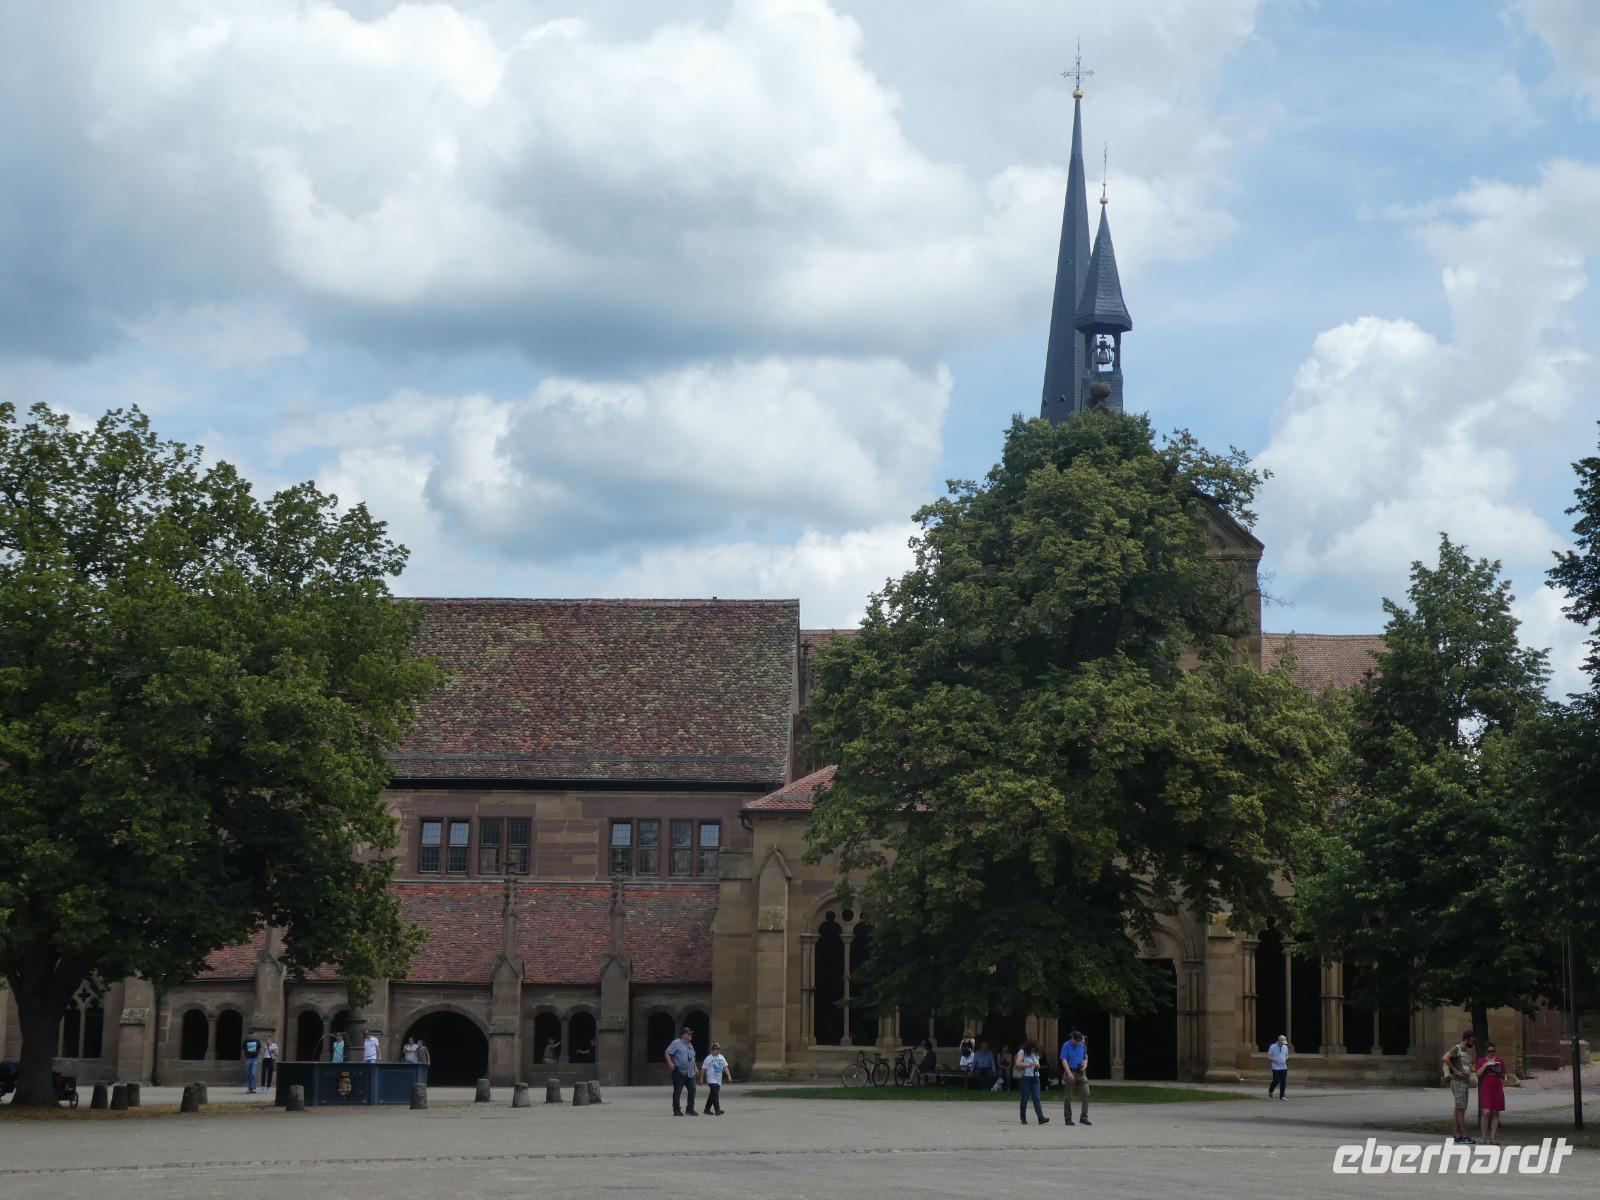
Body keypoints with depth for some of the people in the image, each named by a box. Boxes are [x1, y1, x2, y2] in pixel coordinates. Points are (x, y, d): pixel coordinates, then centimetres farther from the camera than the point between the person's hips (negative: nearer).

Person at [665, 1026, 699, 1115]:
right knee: (677, 1091, -2)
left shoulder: (690, 1044, 18)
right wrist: (670, 1064, -20)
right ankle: (677, 1110, 4)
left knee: (692, 1090, 3)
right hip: (679, 1072, -7)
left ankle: (691, 1109, 12)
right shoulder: (676, 1043, -6)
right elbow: (667, 1053, -11)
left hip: (690, 1073, 7)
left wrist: (695, 1067, 24)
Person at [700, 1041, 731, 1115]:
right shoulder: (708, 1058, -8)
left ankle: (707, 1109, 25)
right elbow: (703, 1069, -4)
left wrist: (729, 1076, 0)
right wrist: (701, 1079, -3)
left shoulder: (721, 1057, 9)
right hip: (711, 1080, -6)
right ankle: (717, 1110, -18)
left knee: (712, 1095, 14)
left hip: (718, 1080, 6)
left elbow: (725, 1067, 11)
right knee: (715, 1095, -15)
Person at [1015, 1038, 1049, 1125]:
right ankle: (1023, 1119, 9)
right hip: (1025, 1078, -5)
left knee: (1036, 1099, -6)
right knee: (1024, 1099, 0)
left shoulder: (1036, 1054, 16)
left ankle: (1041, 1118, -16)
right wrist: (1029, 1064, -13)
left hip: (1035, 1078, 5)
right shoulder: (1022, 1053, -2)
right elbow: (1018, 1064, -13)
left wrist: (1037, 1065, 1)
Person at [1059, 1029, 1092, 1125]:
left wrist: (1085, 1065, -1)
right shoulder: (1066, 1046, -5)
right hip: (1071, 1072, -4)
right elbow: (1064, 1060, -11)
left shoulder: (1083, 1046, 10)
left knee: (1086, 1093, -9)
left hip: (1081, 1073, 4)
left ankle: (1084, 1118, -6)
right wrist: (1069, 1073, -23)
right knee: (1068, 1096, 1)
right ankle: (1068, 1119, 11)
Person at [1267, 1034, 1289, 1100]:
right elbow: (1268, 1056, -1)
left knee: (1283, 1082, 1)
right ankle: (1270, 1092, 20)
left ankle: (1282, 1096, 10)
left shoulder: (1285, 1047, 10)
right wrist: (1273, 1060, -19)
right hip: (1276, 1068, -5)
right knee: (1276, 1081, -8)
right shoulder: (1273, 1047, -4)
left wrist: (1286, 1058, -2)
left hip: (1284, 1067, 5)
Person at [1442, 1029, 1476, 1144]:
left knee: (1459, 1109, 8)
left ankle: (1458, 1136, 9)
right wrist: (1456, 1071, -22)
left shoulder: (1466, 1051, 17)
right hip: (1458, 1082, -9)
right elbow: (1445, 1058, -27)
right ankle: (1464, 1136, -14)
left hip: (1465, 1083, 9)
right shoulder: (1456, 1048, -11)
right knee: (1461, 1109, -11)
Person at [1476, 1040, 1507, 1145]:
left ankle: (1493, 1138, 5)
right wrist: (1485, 1065, -15)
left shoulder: (1500, 1060, 10)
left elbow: (1503, 1077, 13)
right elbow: (1478, 1074, -4)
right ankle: (1483, 1137, -6)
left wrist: (1499, 1071, -7)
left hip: (1497, 1089, 2)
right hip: (1485, 1089, -2)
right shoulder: (1481, 1061, 8)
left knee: (1495, 1113, 1)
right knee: (1486, 1112, -13)